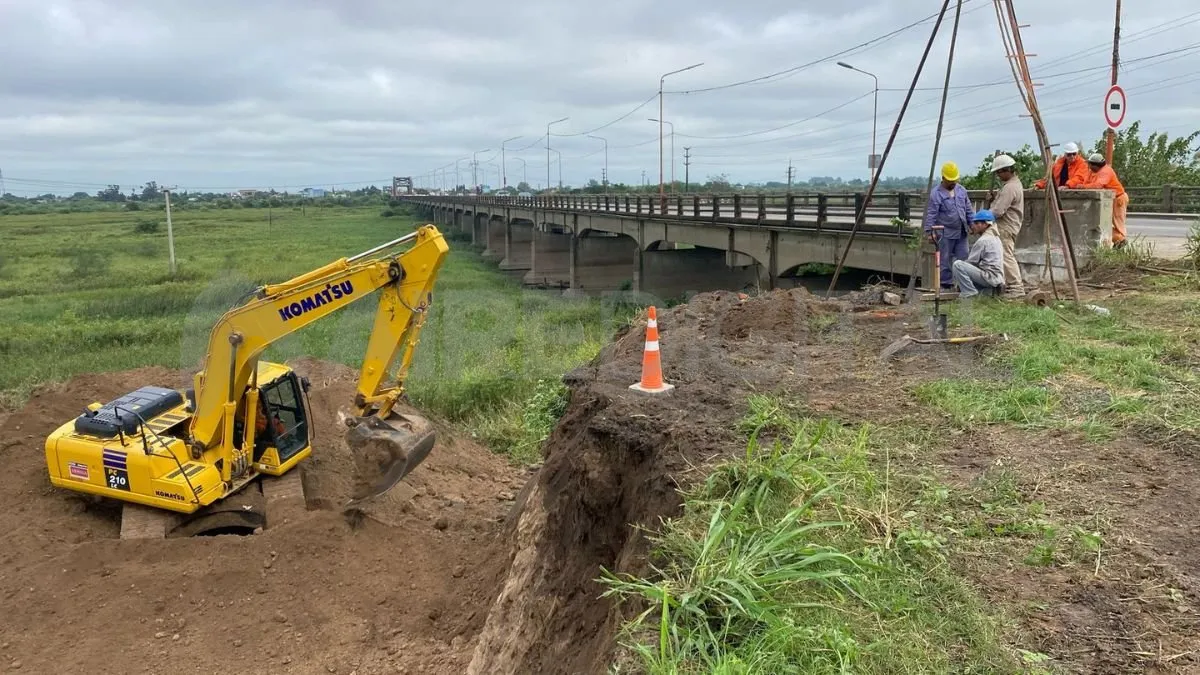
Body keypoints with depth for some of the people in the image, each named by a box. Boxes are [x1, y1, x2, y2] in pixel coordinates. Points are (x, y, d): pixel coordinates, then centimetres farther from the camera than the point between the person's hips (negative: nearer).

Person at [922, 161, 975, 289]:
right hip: (945, 233, -6)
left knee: (963, 259, 7)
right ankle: (946, 285, 7)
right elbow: (931, 214, -12)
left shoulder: (961, 190, 12)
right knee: (945, 261, 0)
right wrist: (929, 232, -18)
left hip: (961, 232, 6)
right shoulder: (936, 193, -8)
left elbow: (968, 210, 18)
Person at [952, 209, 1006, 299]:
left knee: (957, 265, -17)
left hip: (990, 277, -10)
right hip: (997, 279, 10)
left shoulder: (983, 241, -12)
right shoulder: (995, 238, 18)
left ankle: (969, 292, -17)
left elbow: (971, 261, -8)